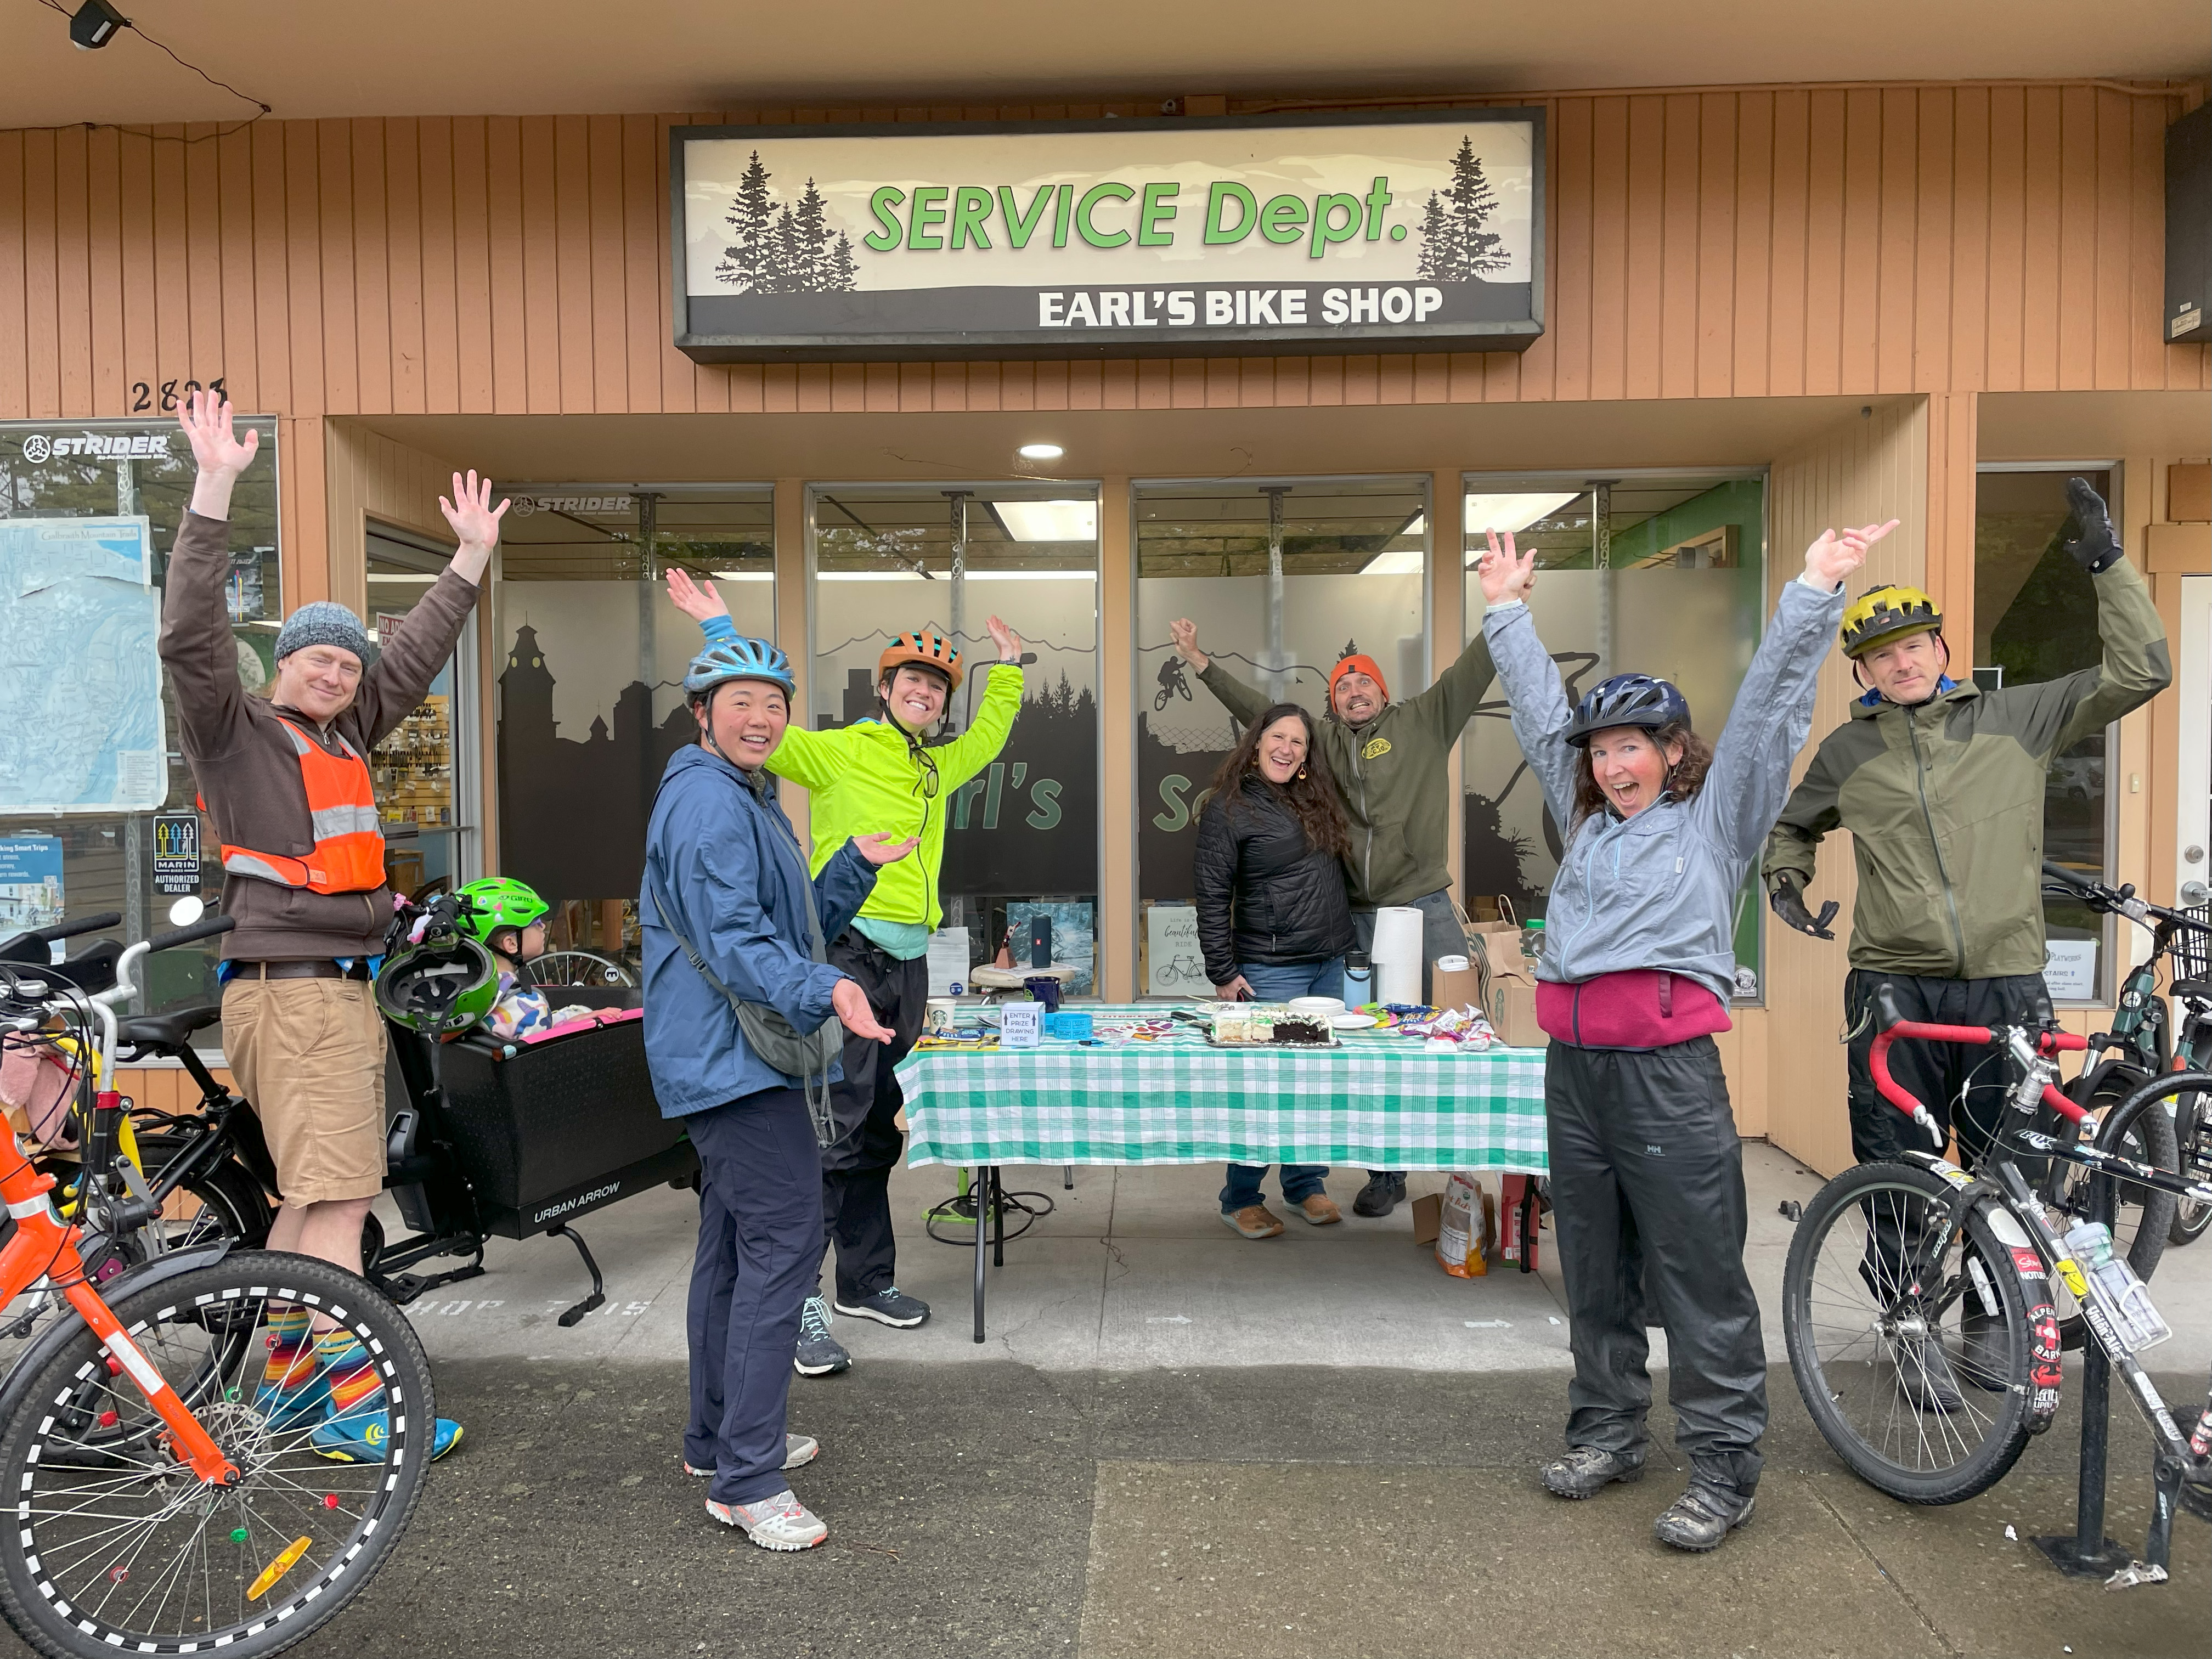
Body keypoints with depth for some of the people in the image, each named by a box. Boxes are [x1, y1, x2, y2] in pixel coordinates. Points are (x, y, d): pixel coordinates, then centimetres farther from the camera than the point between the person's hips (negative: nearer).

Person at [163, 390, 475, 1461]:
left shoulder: (348, 735, 16)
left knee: (311, 1194, 14)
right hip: (286, 992, -8)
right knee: (339, 1198, -11)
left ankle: (284, 1380, 25)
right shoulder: (235, 729, -3)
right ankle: (354, 1406, -6)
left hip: (346, 989, 9)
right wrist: (214, 489, -22)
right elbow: (192, 636, -18)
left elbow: (415, 655, 25)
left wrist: (471, 556, 28)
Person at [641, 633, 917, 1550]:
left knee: (735, 1244, 18)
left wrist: (858, 862, 7)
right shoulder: (707, 801, -15)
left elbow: (799, 923, 20)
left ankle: (721, 1437, 31)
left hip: (726, 1061, 11)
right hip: (734, 1058, -11)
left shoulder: (750, 801, 19)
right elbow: (731, 941, -25)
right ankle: (747, 1481, -7)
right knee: (784, 1243, -12)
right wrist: (824, 990, -38)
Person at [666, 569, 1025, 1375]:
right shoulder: (837, 752, -1)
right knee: (833, 1132, -11)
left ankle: (868, 1281, 25)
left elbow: (988, 735, 37)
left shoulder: (938, 767, 19)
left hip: (909, 962, 7)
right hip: (847, 954, -7)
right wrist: (719, 632, -14)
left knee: (878, 1134, 15)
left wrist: (1008, 667, 39)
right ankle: (797, 1300, -4)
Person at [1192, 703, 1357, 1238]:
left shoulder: (1316, 800, 12)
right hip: (1272, 969, -7)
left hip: (1329, 965, 7)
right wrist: (1223, 973, -12)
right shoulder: (1229, 809, -8)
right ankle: (1240, 1200, 11)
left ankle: (1306, 1186, 25)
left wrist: (1347, 944, 12)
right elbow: (1212, 898, -10)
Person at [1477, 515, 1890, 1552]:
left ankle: (1723, 1468, 11)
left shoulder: (1716, 818, 6)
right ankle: (1607, 1432, 29)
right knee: (1594, 1269, 15)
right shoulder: (1586, 820, 19)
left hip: (1670, 1070, -6)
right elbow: (1541, 712, 24)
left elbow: (1768, 709, 0)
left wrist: (1814, 592, -4)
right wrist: (1507, 612, 29)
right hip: (1574, 1067, 6)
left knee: (1700, 1277, 0)